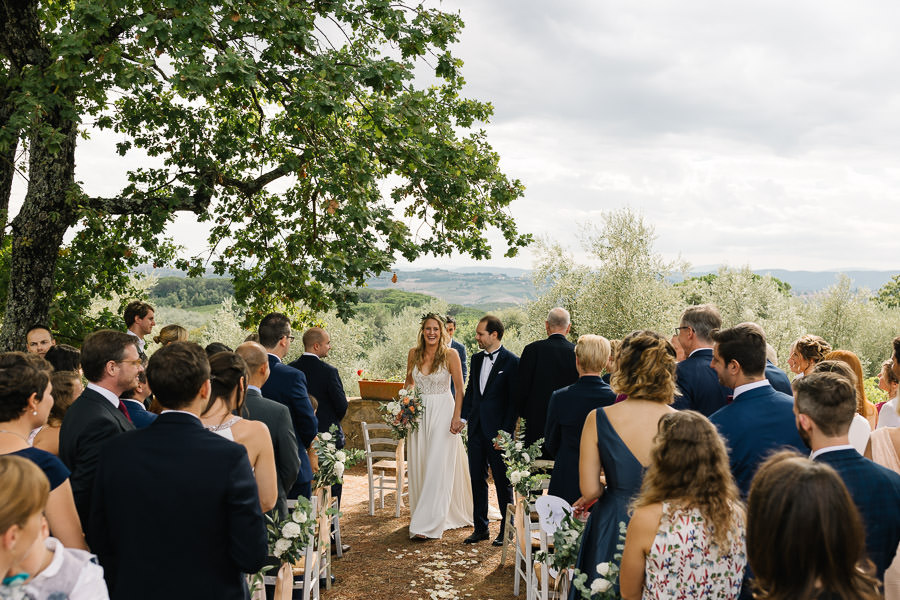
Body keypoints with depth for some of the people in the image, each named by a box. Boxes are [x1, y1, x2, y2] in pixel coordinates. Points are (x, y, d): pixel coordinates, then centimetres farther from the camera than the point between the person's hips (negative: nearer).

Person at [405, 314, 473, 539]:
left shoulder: (450, 354, -8)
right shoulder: (413, 353, 3)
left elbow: (459, 388, -5)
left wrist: (457, 417, -12)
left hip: (443, 411, -4)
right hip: (418, 412, 4)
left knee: (438, 467, -6)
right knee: (418, 467, 8)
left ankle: (428, 523, -4)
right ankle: (421, 513, 23)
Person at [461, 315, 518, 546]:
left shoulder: (511, 362, -10)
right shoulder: (477, 359, 10)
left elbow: (514, 400, -11)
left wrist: (505, 431, -15)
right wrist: (462, 417, 4)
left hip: (498, 431, -6)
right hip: (476, 429, 6)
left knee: (502, 481, 5)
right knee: (477, 479, 11)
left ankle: (506, 529, 18)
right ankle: (480, 528, 22)